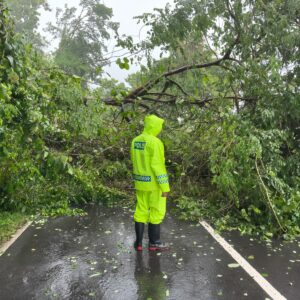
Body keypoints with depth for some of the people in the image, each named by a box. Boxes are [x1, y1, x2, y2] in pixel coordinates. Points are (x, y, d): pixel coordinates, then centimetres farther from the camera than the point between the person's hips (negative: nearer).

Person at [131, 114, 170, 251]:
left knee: (141, 211, 13)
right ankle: (154, 242, 16)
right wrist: (165, 186, -18)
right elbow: (158, 166, -22)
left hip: (141, 181, 7)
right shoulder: (155, 142, -19)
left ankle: (139, 242, 17)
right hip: (155, 182, -7)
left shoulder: (135, 141, 6)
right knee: (157, 212, 6)